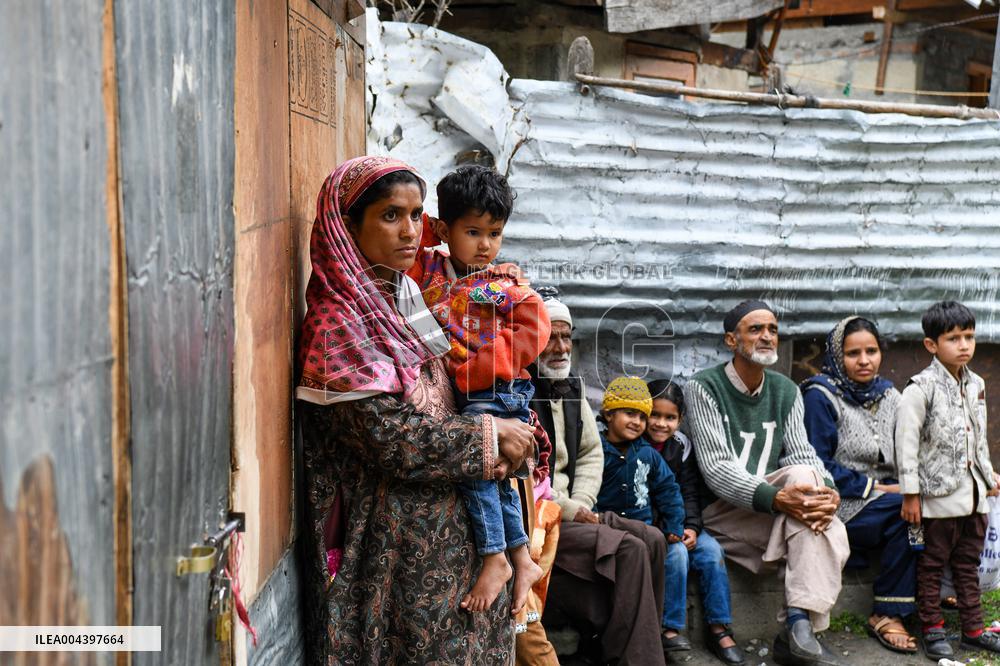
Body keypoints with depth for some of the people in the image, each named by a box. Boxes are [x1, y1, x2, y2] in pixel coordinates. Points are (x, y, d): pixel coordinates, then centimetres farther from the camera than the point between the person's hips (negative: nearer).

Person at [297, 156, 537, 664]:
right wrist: (490, 437, -14)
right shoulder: (339, 324, -18)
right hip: (390, 538, -8)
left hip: (439, 521, 8)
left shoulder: (401, 296, 8)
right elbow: (392, 439, -23)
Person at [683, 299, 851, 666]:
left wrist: (826, 491, -23)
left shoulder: (786, 391, 12)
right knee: (800, 476, -32)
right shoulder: (703, 387, -7)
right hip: (723, 511, -6)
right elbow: (715, 469, -18)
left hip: (771, 507, 6)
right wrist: (776, 498, -33)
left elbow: (804, 454, 2)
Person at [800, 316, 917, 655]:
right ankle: (889, 611, -15)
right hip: (840, 505, -6)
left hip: (886, 497, 6)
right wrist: (872, 487, -14)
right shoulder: (820, 396, -6)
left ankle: (888, 615, -15)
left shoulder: (888, 395, 15)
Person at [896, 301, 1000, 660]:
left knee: (968, 564, 14)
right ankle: (932, 630, 12)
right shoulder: (921, 387, -13)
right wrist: (910, 493, -16)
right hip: (940, 494, -7)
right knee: (932, 564, 3)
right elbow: (906, 441, -15)